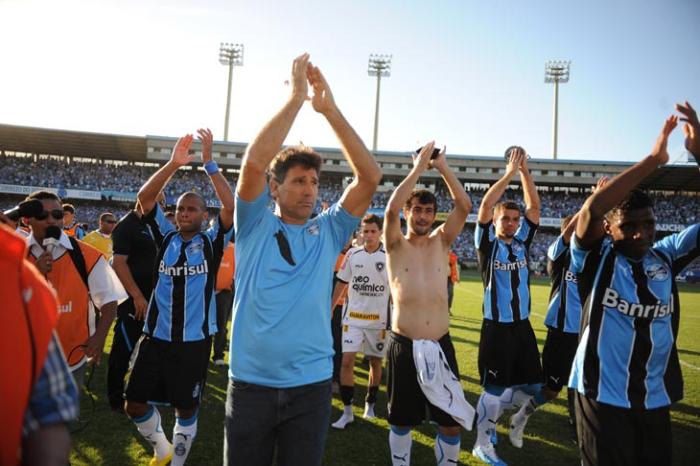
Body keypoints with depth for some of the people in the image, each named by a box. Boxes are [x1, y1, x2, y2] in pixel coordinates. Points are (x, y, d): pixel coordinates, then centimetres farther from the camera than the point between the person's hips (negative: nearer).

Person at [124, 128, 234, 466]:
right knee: (134, 404, 10)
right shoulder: (165, 236, 4)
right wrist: (174, 163, -19)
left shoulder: (212, 241, -2)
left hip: (194, 338, -2)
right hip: (155, 335, 3)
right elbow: (144, 198, -8)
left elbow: (231, 206, -18)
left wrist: (209, 163, -21)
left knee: (186, 409, 10)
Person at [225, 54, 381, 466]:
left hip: (311, 385, 2)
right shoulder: (255, 226, -1)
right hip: (251, 383, -1)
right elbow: (254, 163, -18)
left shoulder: (328, 231, 3)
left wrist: (330, 109, -10)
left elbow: (370, 177, -6)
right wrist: (297, 97, -14)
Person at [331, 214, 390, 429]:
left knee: (375, 362, 11)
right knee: (347, 360, -6)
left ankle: (370, 404, 30)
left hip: (378, 319, -1)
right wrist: (329, 309, 7)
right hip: (353, 317, 1)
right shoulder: (353, 254, 0)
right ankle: (347, 410, 5)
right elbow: (341, 283, 8)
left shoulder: (388, 256, -6)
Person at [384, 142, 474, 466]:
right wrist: (418, 168, -15)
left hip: (440, 345, 2)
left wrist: (442, 167, -6)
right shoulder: (396, 245, 0)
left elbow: (464, 206, -5)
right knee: (401, 421, 12)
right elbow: (391, 210, -19)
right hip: (404, 345, -2)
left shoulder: (441, 241, 8)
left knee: (452, 422, 8)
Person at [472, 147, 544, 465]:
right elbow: (485, 206, -17)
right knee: (494, 389, 2)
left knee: (531, 387, 13)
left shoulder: (522, 240, 7)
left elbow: (534, 206, 3)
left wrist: (525, 171, -5)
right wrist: (509, 172, -15)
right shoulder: (487, 242, -5)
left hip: (523, 325, 5)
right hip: (497, 327, -5)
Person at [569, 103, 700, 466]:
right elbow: (591, 210, -29)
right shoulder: (596, 259, -11)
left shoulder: (666, 256, 2)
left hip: (656, 400, 5)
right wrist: (653, 160, -24)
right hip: (603, 398, -5)